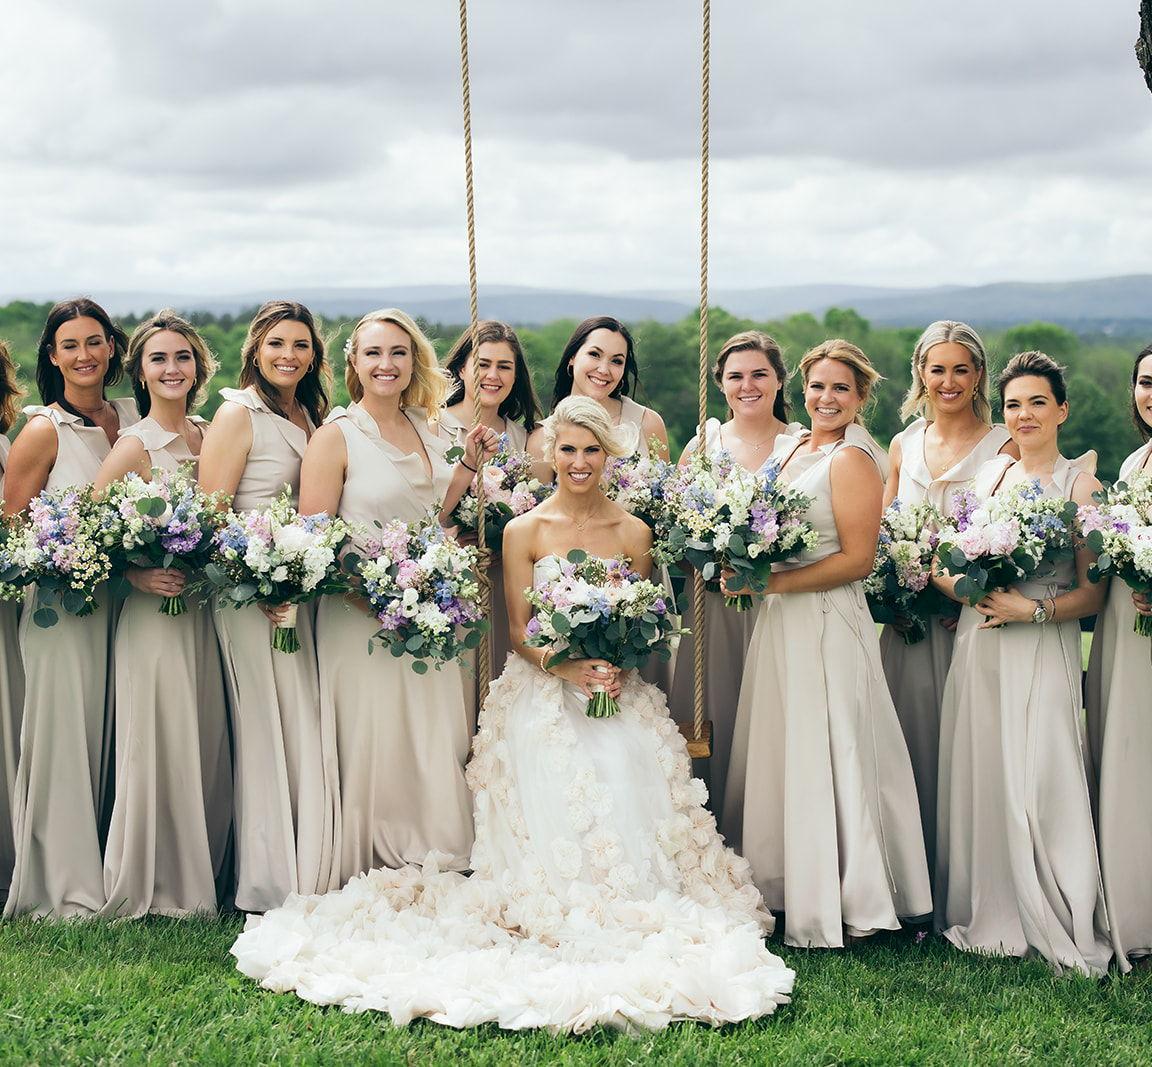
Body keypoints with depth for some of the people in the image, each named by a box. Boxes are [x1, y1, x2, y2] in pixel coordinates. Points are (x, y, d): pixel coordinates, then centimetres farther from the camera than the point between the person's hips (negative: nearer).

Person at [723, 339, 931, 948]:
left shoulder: (852, 460, -12)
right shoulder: (789, 447, 13)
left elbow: (858, 559, -17)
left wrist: (774, 583, -19)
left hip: (828, 624, -8)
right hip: (779, 624, 8)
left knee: (823, 757, -2)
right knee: (778, 755, 12)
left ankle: (839, 904, 9)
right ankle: (785, 885, 23)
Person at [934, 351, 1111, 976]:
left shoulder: (1079, 487, -2)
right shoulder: (985, 476, 12)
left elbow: (1093, 594, -5)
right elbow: (941, 564, 12)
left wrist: (1033, 608, -18)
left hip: (1043, 653, -5)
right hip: (978, 649, 5)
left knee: (1040, 785, -8)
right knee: (978, 780, 6)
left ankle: (1062, 927, 4)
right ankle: (990, 915, 19)